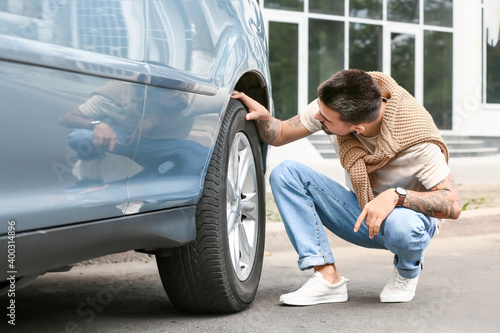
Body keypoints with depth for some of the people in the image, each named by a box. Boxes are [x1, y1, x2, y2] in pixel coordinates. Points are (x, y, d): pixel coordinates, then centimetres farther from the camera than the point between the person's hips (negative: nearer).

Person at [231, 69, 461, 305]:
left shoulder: (416, 138, -29)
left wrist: (396, 196, -43)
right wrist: (262, 115, -26)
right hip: (361, 216, 5)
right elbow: (279, 135, -3)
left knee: (402, 225, -42)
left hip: (409, 214, -5)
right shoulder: (333, 106, -17)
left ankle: (408, 272, -3)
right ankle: (328, 278, -19)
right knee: (285, 173, -16)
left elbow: (453, 205, -28)